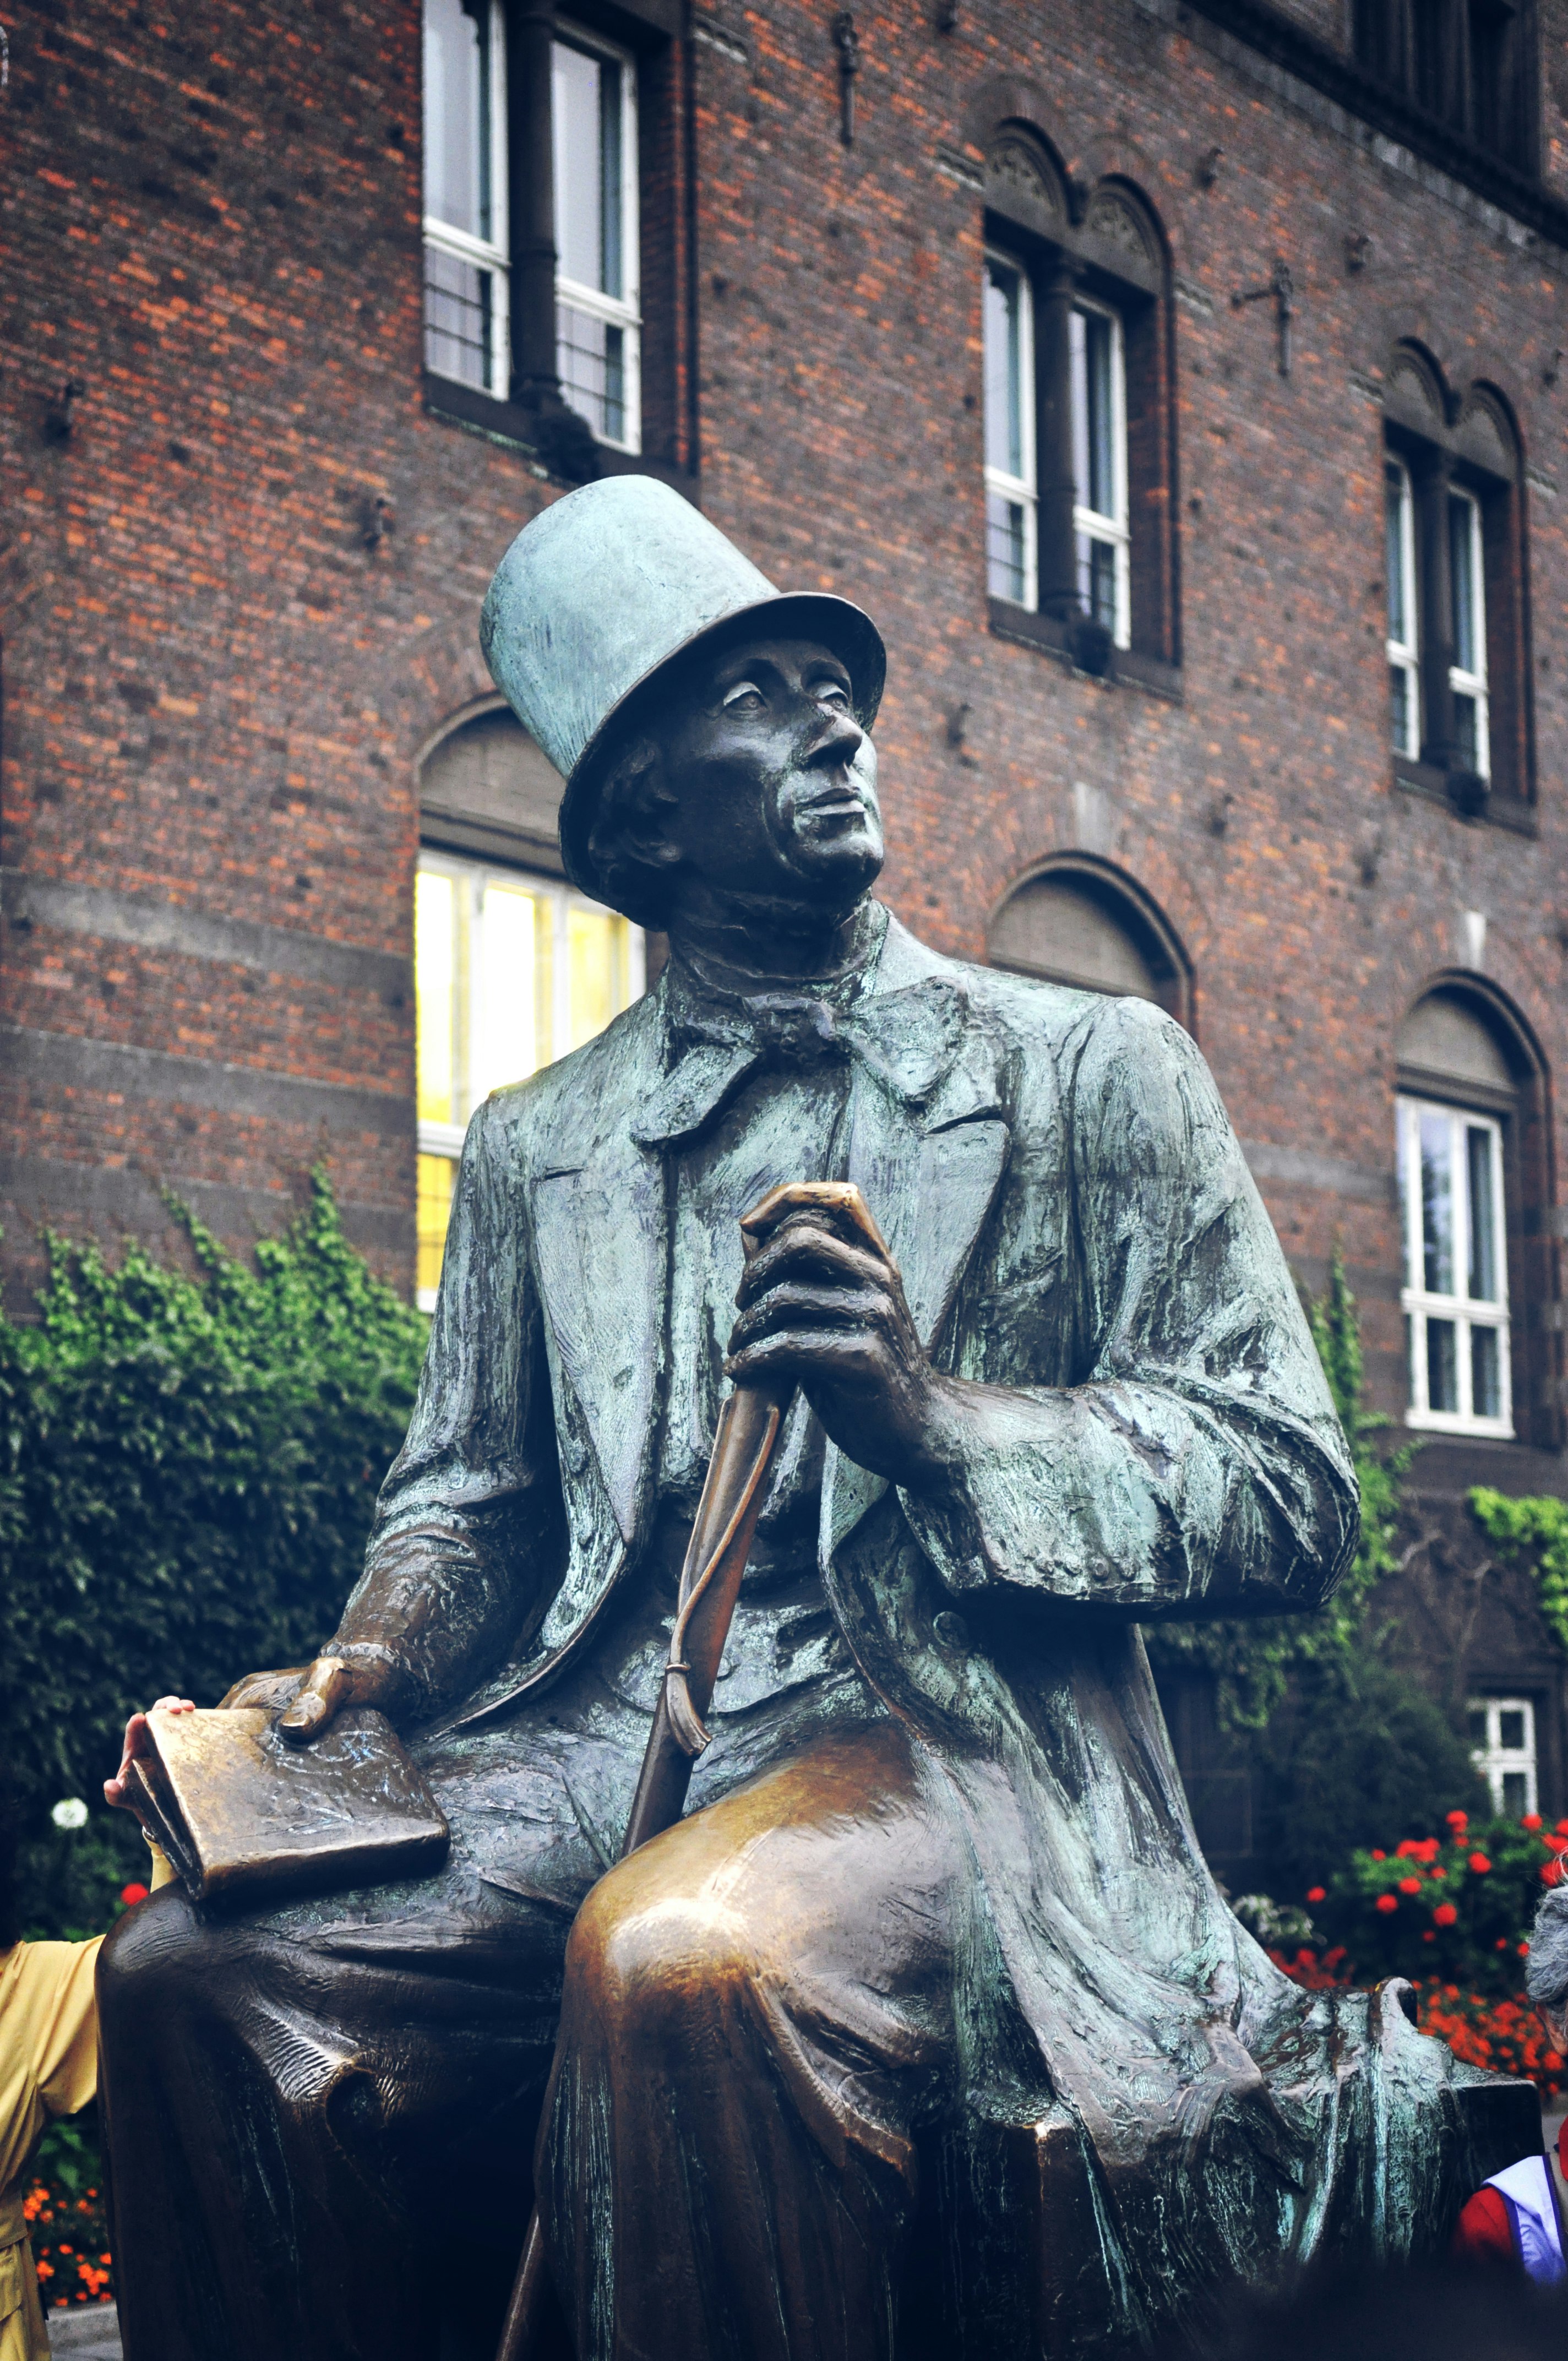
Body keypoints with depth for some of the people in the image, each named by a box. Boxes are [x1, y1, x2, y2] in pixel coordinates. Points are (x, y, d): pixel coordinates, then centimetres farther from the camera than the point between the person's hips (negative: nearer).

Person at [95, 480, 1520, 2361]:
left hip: (944, 1734, -3)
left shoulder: (1093, 1075, 9)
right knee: (195, 1973, -24)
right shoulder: (531, 1147, 20)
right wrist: (370, 1664, 0)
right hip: (589, 1760, 4)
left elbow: (1290, 1499, 3)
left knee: (692, 1959, -37)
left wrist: (934, 1420, -13)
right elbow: (468, 1497, 23)